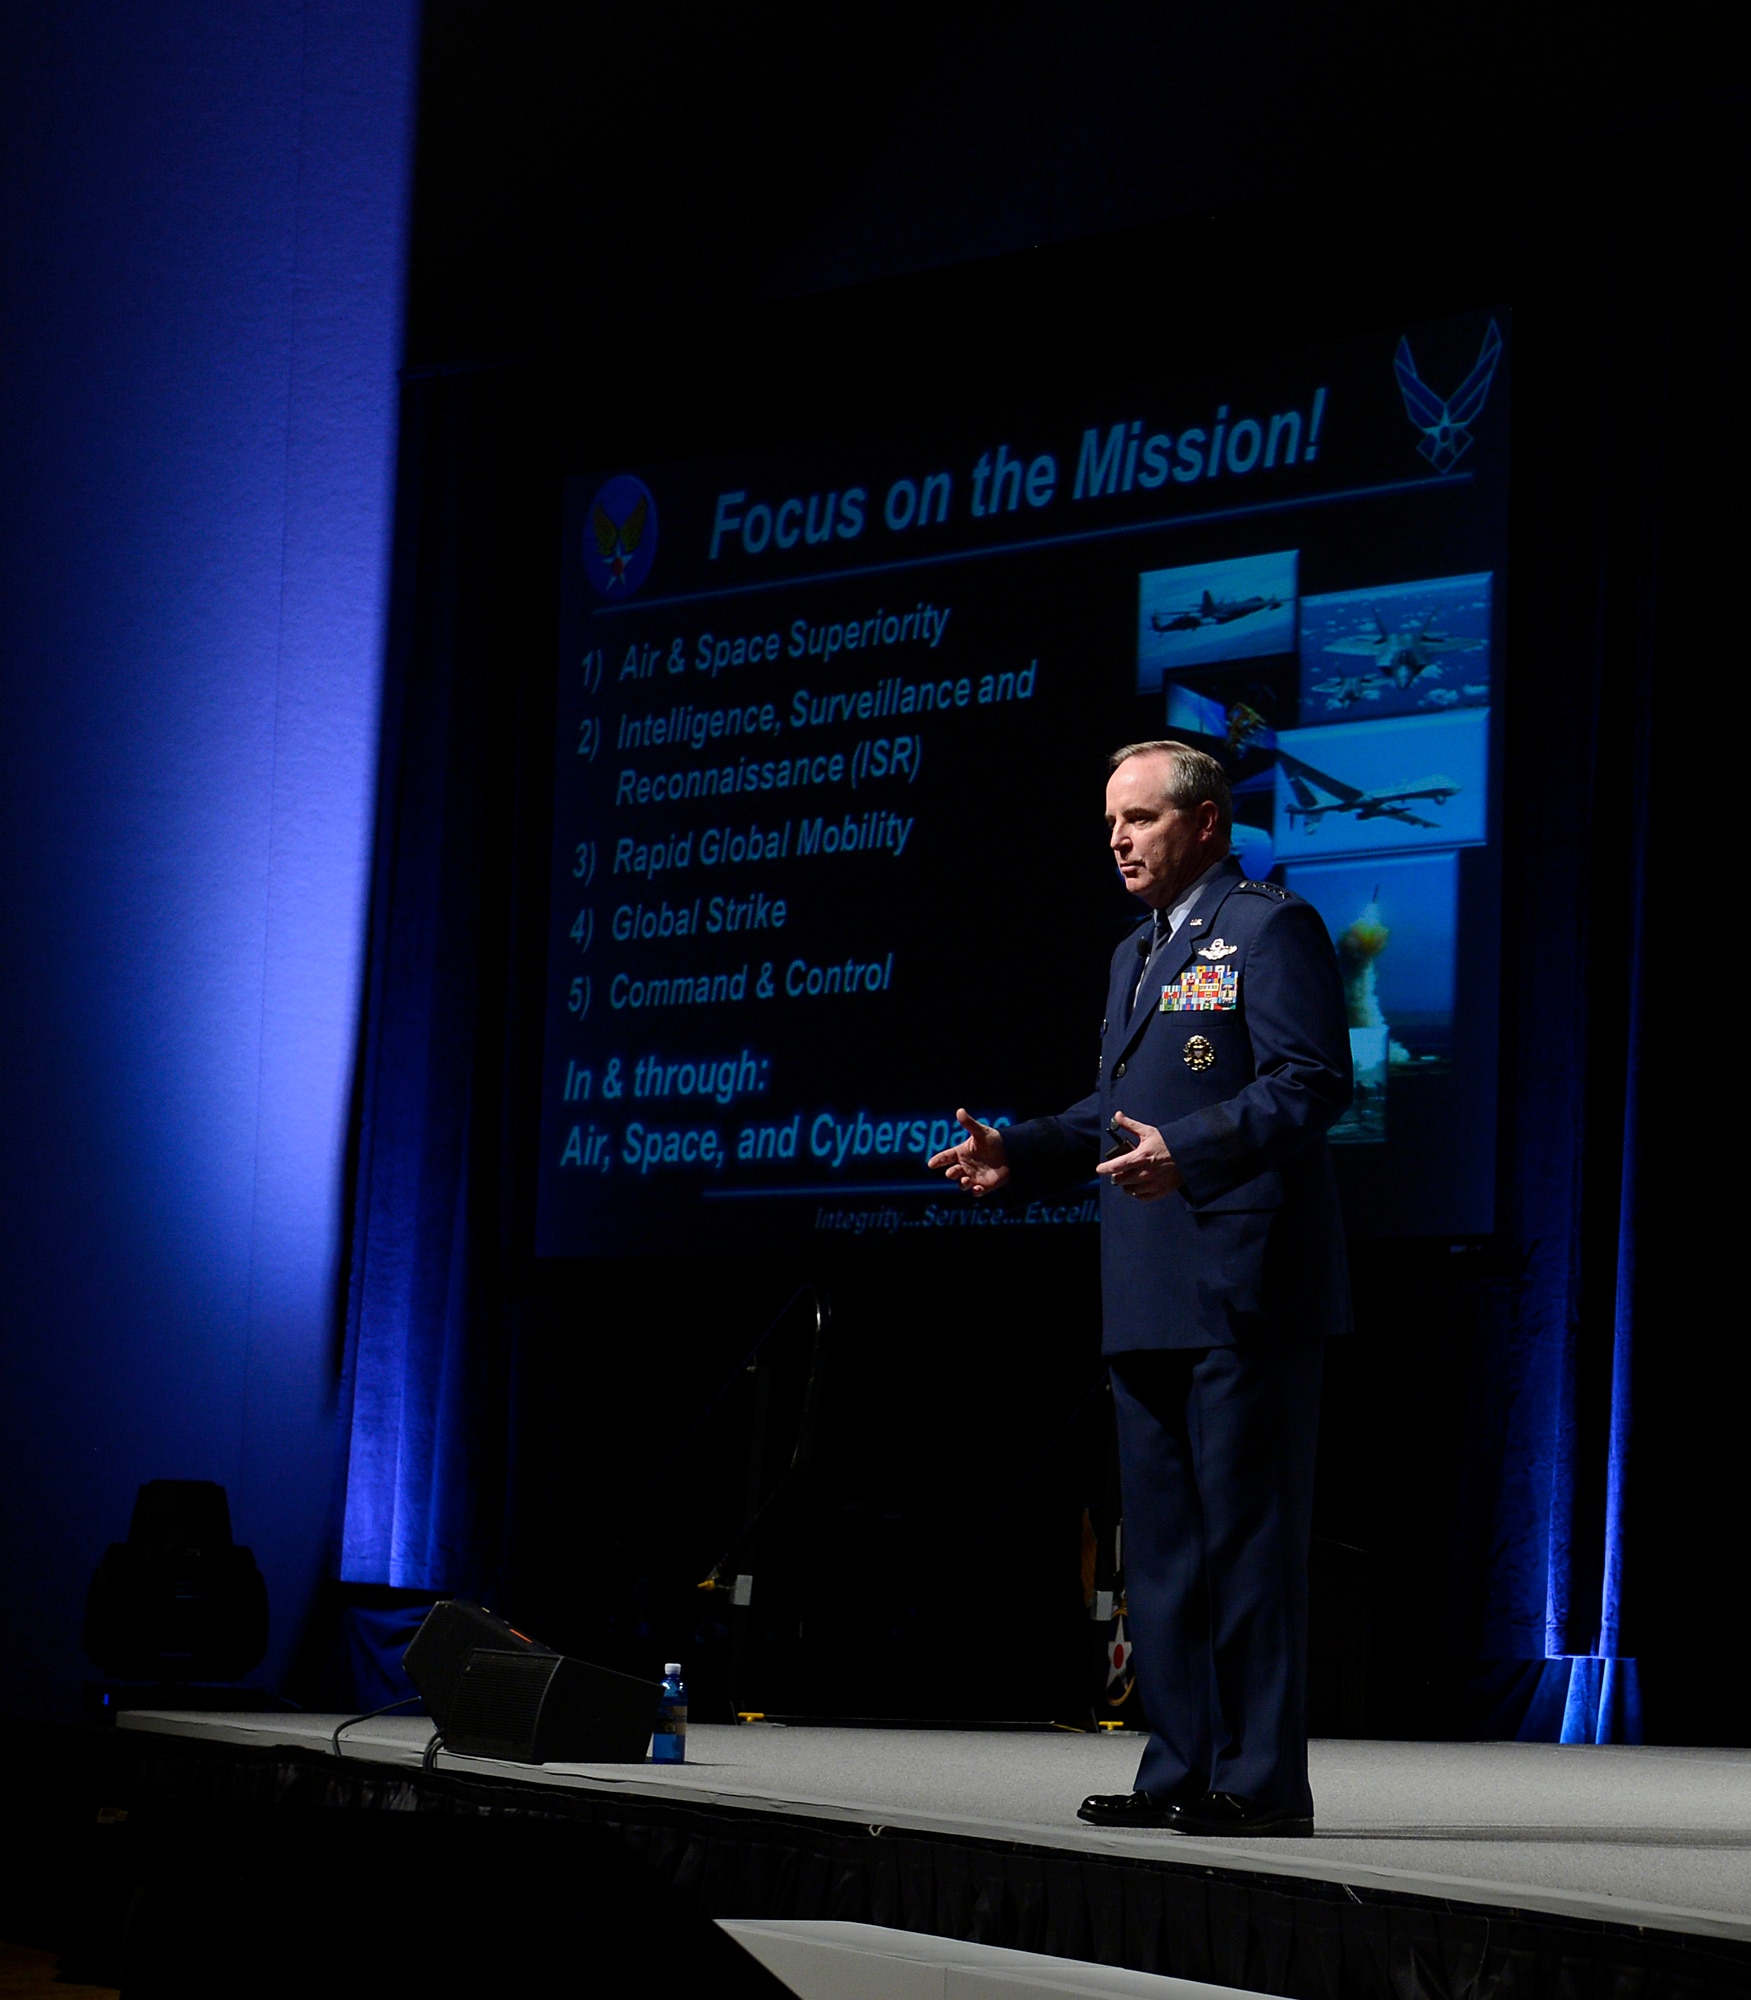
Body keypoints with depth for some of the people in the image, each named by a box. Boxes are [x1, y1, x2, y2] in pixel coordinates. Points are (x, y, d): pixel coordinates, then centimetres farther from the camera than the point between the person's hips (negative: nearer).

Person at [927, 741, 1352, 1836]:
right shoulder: (1136, 953, 23)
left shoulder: (1271, 927, -6)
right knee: (1162, 1540, 10)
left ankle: (1262, 1778, -5)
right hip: (1152, 1299, 10)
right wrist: (1018, 1151, 13)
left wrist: (1188, 1153, -29)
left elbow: (1311, 1083, -17)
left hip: (1245, 1292, -10)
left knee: (1247, 1535, -7)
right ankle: (1182, 1771, 14)